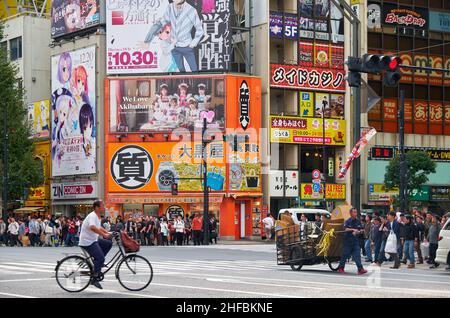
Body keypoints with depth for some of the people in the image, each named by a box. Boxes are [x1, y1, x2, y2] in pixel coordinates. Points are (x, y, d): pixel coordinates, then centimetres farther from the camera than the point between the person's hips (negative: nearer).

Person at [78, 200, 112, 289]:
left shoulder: (97, 217, 13)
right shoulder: (92, 216, -20)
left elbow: (99, 228, 28)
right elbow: (92, 227, -39)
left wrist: (108, 233, 17)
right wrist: (104, 234, -42)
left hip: (93, 240, 10)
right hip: (87, 242, -10)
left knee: (109, 244, 7)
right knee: (100, 258, -16)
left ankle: (98, 263, 10)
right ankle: (94, 279, -8)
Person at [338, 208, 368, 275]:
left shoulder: (358, 221, 7)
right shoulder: (348, 221, -7)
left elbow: (361, 230, 11)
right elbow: (346, 229, -22)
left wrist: (357, 232, -10)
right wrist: (353, 230, -35)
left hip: (355, 241, 3)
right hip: (348, 241, -3)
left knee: (357, 255, -7)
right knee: (345, 255, 6)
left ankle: (360, 269, -15)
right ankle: (341, 268, 22)